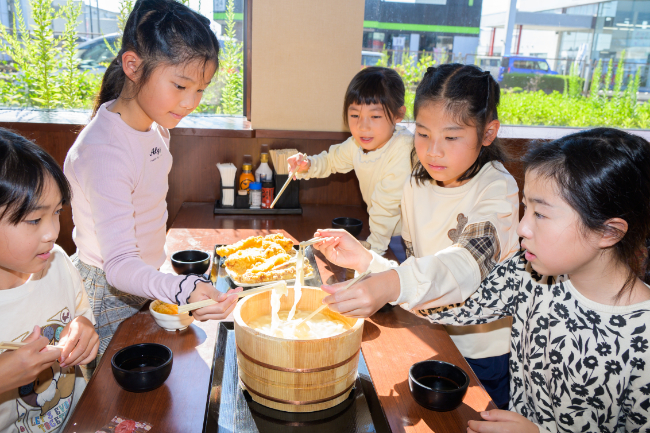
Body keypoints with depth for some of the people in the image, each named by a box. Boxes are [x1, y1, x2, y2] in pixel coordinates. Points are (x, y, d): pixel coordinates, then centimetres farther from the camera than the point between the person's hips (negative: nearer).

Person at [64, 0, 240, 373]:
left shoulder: (155, 124, -4)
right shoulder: (105, 150, -33)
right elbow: (119, 264, -37)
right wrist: (183, 290, -55)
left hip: (146, 282, 8)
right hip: (110, 296, -8)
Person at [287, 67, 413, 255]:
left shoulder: (404, 147, -30)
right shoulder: (357, 144, -6)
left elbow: (388, 202, -27)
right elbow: (330, 160, 14)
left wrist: (375, 244, -21)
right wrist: (306, 165, -6)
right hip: (385, 228, 7)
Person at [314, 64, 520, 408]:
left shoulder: (497, 190, -19)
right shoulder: (416, 186, -1)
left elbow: (469, 262, -37)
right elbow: (415, 271, 0)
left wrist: (393, 285, -53)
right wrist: (365, 260, -18)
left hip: (484, 353, -4)